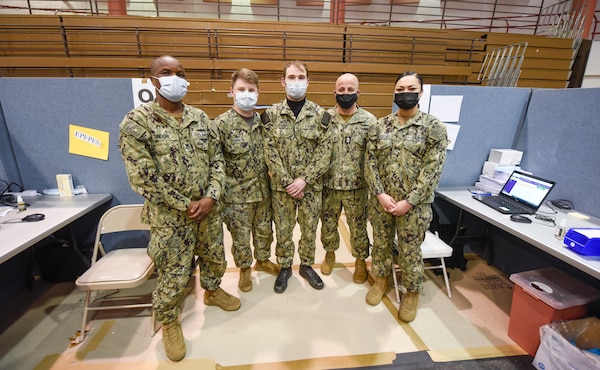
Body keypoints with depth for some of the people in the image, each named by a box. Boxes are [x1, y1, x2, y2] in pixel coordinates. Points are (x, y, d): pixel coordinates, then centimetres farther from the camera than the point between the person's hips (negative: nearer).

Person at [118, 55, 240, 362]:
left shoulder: (200, 118, 4)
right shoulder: (137, 122, -11)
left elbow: (216, 159, 4)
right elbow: (143, 178, -16)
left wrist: (211, 197, -10)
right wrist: (186, 205, -15)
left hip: (209, 208, 5)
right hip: (170, 216, -4)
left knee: (215, 258, 21)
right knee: (173, 275, 10)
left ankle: (212, 291, 51)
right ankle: (169, 322, 37)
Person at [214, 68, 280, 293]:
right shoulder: (221, 124, -12)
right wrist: (220, 194, -13)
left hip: (263, 190, 4)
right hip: (237, 195, -4)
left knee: (264, 230, 20)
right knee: (240, 237, 13)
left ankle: (262, 260, 46)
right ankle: (245, 268, 38)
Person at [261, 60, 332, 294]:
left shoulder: (320, 115, -2)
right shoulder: (271, 114, -2)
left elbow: (324, 153, -6)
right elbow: (270, 152, -7)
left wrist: (304, 180, -15)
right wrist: (288, 182, -14)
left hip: (311, 186, 1)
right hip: (281, 186, 0)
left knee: (310, 229, 14)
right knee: (283, 230, 12)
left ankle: (307, 265, 37)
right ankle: (285, 267, 35)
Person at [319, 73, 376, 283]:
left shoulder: (370, 121, -5)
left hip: (357, 187, -1)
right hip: (328, 185, 2)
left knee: (358, 227, 13)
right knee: (328, 224, 17)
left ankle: (361, 260, 36)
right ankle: (330, 254, 43)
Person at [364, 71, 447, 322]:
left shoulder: (434, 127, -5)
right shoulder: (380, 126, 3)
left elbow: (432, 170, -11)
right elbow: (370, 162, 0)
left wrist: (408, 201, -16)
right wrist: (380, 194, -11)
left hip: (414, 205, -3)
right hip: (381, 201, 3)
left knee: (410, 252, 11)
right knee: (381, 244, 18)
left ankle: (412, 293, 35)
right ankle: (381, 279, 43)